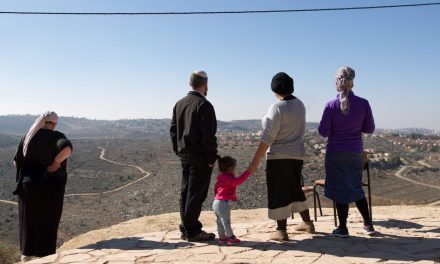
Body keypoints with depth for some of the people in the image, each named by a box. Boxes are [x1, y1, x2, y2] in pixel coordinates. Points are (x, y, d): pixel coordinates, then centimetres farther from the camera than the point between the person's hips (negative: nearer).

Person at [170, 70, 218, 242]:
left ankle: (185, 228, 21)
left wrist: (178, 151, 18)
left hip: (184, 156, 8)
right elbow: (208, 135, -18)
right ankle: (192, 231, 5)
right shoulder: (204, 105, -14)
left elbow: (173, 130, 14)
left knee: (186, 192, 13)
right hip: (200, 158, -8)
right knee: (196, 194, -1)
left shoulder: (179, 104, 11)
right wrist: (212, 157, -11)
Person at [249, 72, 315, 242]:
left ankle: (281, 231, 10)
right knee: (295, 189, 22)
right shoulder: (300, 105, 5)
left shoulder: (277, 108, -17)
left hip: (279, 157, -7)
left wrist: (256, 161, -16)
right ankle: (307, 223, 31)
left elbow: (268, 138, -19)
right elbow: (300, 130, 12)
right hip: (298, 154, 8)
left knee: (278, 193, 3)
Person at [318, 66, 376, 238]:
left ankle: (342, 228, 14)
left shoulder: (331, 106, -13)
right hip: (356, 152, 3)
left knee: (340, 189, 7)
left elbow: (324, 132, -10)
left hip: (336, 153, -3)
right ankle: (368, 224, 23)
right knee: (356, 187, 19)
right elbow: (370, 129, 2)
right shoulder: (363, 103, -7)